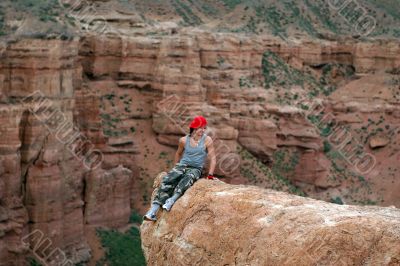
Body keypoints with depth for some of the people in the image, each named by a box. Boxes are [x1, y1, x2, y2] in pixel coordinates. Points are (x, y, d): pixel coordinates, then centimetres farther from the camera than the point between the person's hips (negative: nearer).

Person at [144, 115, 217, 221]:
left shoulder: (207, 140, -5)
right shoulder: (184, 140, 4)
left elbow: (212, 158, -3)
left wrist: (210, 175, -8)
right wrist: (176, 167, 23)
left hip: (196, 169, -2)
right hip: (182, 165, 2)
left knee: (187, 178, -39)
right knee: (167, 181, -26)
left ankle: (172, 200, -56)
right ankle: (153, 211, -35)